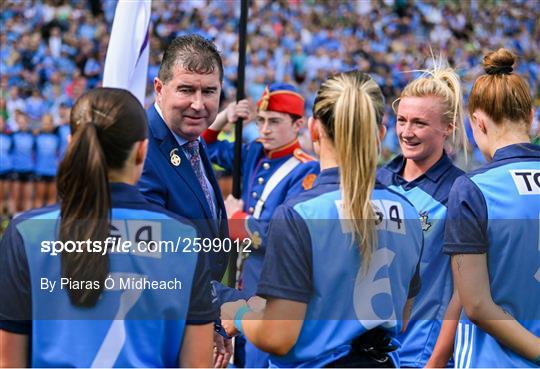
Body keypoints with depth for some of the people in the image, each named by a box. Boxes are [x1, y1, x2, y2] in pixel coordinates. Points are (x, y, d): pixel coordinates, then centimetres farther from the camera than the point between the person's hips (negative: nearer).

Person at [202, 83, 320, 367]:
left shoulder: (306, 171, -16)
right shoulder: (255, 154, 6)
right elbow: (205, 146, 20)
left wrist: (234, 217, -9)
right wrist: (223, 118, 1)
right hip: (247, 282, 8)